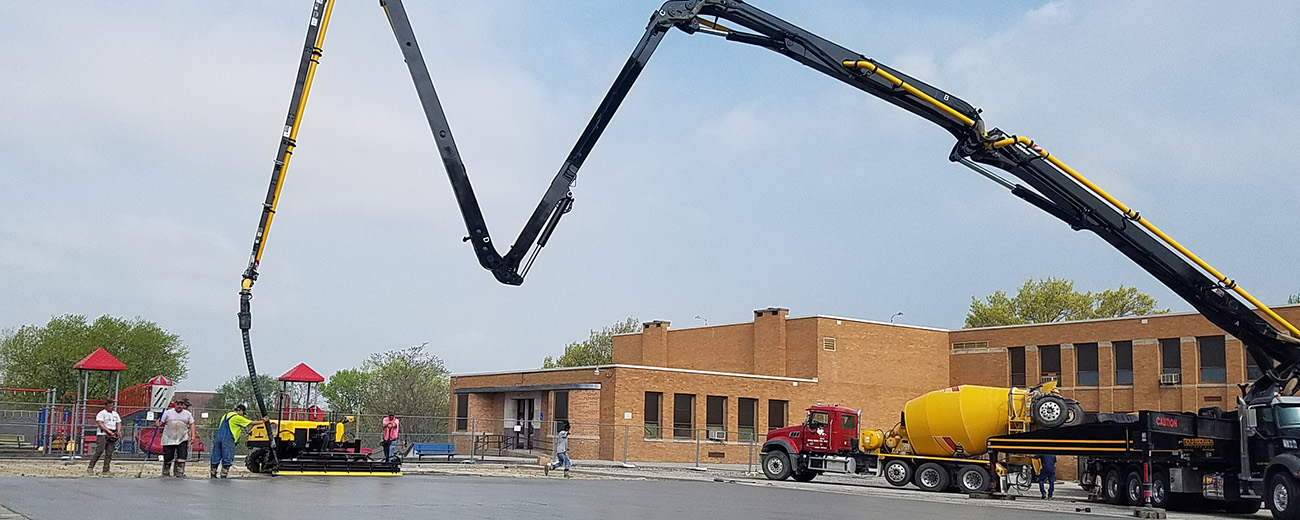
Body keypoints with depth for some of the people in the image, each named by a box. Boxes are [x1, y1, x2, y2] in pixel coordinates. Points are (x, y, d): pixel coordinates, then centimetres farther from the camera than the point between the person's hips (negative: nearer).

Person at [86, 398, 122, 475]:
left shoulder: (115, 414, 20)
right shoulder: (101, 413, 0)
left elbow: (119, 423, 23)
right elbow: (100, 423, -12)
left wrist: (118, 431, 3)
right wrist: (108, 431, -21)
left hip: (112, 436, 6)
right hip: (102, 434, -6)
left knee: (109, 453, 1)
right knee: (99, 451, -16)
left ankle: (106, 470, 3)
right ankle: (90, 467, -11)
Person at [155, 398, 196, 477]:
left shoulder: (187, 414, 10)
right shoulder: (168, 412, 5)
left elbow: (191, 424, 12)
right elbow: (161, 422, 1)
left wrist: (192, 435, 3)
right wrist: (158, 424, -22)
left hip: (182, 439, 1)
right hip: (169, 439, -1)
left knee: (182, 456, -10)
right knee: (168, 457, 3)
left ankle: (180, 472, -5)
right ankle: (165, 473, 20)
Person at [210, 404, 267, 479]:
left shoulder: (225, 416, 20)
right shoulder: (237, 418, -5)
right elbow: (251, 423, -3)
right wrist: (263, 421, 4)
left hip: (218, 438, 8)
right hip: (228, 440, -8)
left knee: (216, 458, 10)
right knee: (227, 459, -3)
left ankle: (213, 474, 14)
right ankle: (223, 476, -5)